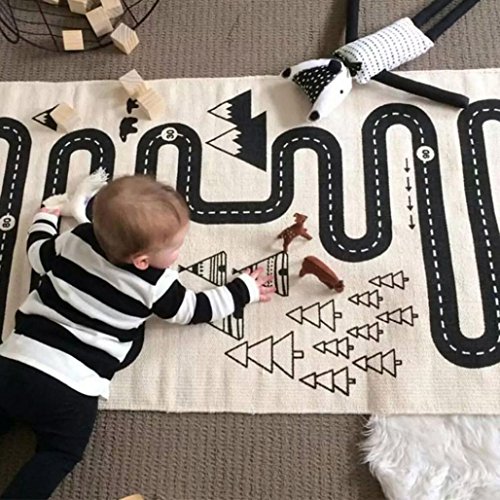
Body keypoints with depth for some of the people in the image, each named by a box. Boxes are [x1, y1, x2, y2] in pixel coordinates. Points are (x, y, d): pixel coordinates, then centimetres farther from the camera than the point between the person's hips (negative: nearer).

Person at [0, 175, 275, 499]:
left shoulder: (77, 239, 0)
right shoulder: (155, 285, -9)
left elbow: (39, 255, 19)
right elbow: (194, 310, 7)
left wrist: (45, 220, 40)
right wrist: (244, 290, 18)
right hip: (68, 388, -4)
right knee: (61, 452, 12)